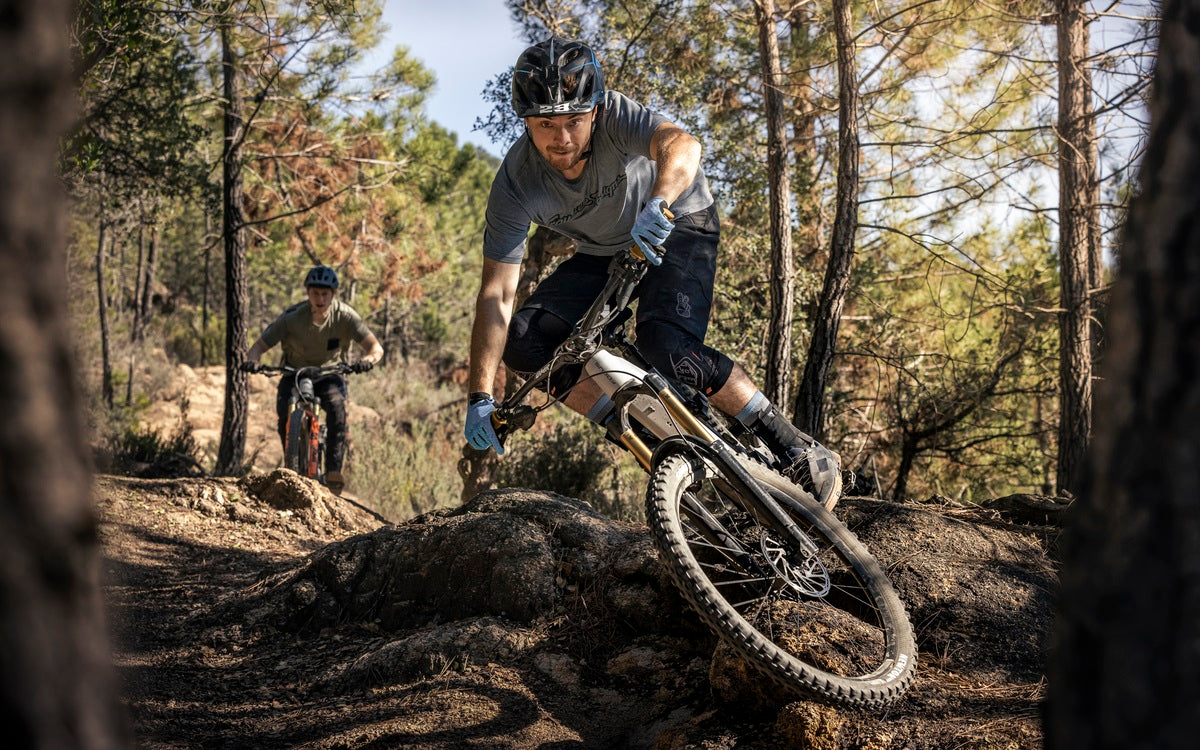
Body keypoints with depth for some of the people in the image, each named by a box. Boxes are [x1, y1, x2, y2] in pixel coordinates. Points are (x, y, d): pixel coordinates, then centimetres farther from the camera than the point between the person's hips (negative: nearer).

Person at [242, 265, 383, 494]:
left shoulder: (345, 316, -18)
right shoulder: (292, 318, -20)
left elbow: (376, 347, -20)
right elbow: (259, 347, -18)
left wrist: (367, 360, -44)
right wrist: (252, 360, -42)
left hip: (329, 375, 0)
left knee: (337, 406, -32)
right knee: (285, 409, -30)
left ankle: (333, 471, -32)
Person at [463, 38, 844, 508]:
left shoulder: (615, 117, -32)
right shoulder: (516, 183, -24)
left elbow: (682, 145, -54)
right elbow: (496, 295, -25)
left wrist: (657, 203, -76)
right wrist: (480, 398, -33)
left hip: (677, 227, -4)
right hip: (602, 253, 5)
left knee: (667, 346, -30)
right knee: (522, 342, -16)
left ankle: (800, 451, -18)